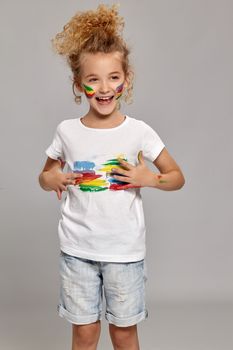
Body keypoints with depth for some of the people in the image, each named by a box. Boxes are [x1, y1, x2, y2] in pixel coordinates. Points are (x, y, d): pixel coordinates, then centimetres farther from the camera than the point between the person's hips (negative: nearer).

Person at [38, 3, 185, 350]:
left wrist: (148, 179, -18)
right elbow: (45, 175, 12)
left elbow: (178, 177, 1)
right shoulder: (67, 131, -4)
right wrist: (51, 180, -11)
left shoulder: (139, 131, -8)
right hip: (77, 249, 2)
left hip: (125, 250, -1)